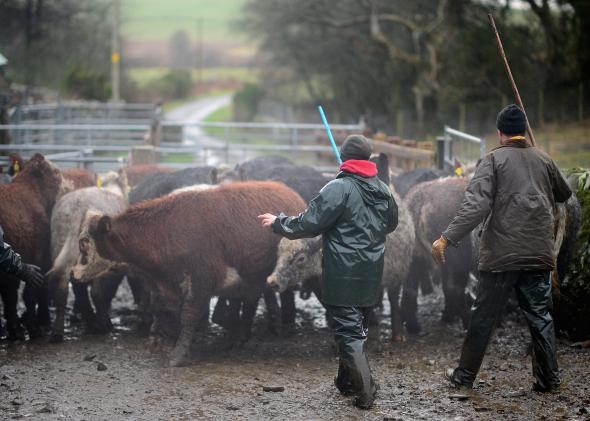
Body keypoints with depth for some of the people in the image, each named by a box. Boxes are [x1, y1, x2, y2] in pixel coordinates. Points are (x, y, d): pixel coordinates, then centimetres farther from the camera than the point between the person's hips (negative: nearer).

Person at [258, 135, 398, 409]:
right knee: (358, 328, 18)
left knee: (348, 331, -3)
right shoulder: (382, 189, 7)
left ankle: (364, 391, -9)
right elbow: (391, 223, 24)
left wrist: (278, 223, 1)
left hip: (343, 277, -7)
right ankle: (348, 381, 28)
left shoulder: (339, 188, -15)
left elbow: (309, 223, -14)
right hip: (371, 277, 7)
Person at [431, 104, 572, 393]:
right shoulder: (543, 160, 7)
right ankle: (548, 379, 11)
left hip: (501, 254, -3)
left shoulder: (493, 160, -5)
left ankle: (464, 376, 14)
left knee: (483, 318, 6)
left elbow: (476, 205, -17)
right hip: (539, 253, 3)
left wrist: (447, 238, -19)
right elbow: (564, 195, 22)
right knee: (540, 317, 11)